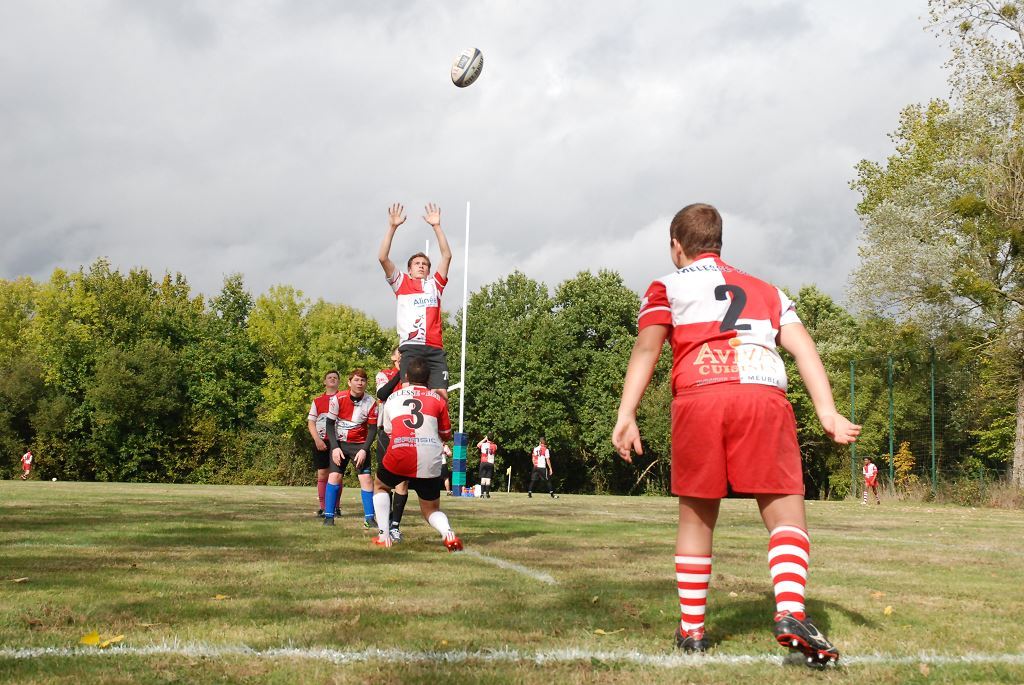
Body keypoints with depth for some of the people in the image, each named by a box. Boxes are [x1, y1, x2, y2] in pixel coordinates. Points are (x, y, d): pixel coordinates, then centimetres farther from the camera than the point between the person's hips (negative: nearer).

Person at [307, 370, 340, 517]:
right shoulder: (317, 401, 13)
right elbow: (311, 422, 10)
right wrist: (317, 439, -5)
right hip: (321, 441, 2)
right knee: (322, 474, 1)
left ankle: (335, 507, 4)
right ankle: (323, 507, 5)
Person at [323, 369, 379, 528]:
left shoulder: (371, 403, -12)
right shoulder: (338, 399, -13)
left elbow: (372, 429, -6)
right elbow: (330, 424, -5)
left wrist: (364, 450, -16)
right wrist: (335, 448, -12)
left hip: (360, 444, 0)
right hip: (339, 443, 0)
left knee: (366, 478, -10)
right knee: (334, 476, -10)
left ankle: (369, 518, -2)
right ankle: (329, 516, -2)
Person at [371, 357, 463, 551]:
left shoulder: (392, 398, 18)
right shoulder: (438, 399, 13)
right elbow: (446, 435, 20)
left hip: (399, 456, 0)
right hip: (431, 462, 0)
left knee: (380, 486, 31)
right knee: (431, 509, 19)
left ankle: (383, 535, 18)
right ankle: (448, 533, -12)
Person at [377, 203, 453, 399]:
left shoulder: (434, 284, 23)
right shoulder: (401, 283, 18)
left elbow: (447, 256, 16)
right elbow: (383, 258, 7)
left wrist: (436, 226, 10)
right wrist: (392, 227, 2)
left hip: (435, 348, 2)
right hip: (410, 346, -2)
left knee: (441, 394, -11)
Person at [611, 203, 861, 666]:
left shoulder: (668, 287, 21)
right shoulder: (768, 291, 30)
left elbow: (646, 348, 5)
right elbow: (803, 348, 16)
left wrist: (626, 415, -2)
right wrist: (827, 411, 7)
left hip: (697, 399, -1)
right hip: (765, 398, 1)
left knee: (697, 516, 13)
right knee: (786, 513, 0)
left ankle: (691, 628, 16)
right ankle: (790, 611, -23)